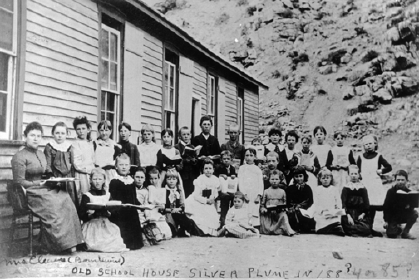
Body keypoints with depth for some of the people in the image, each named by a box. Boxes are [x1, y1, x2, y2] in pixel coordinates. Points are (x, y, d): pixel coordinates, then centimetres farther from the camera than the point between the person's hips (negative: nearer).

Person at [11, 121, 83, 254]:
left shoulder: (41, 154, 22)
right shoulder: (19, 157, -2)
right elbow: (19, 182, -8)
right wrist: (38, 184, -16)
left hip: (46, 189, 7)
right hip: (32, 193, -7)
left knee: (66, 201, -20)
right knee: (53, 205, -29)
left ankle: (68, 242, -21)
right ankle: (63, 244, -20)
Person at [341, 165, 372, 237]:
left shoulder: (363, 189, 12)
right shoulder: (345, 188, 7)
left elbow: (366, 203, 9)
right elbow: (343, 203, -1)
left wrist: (363, 214, -8)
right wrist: (348, 215, -15)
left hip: (360, 215, 3)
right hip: (349, 213, -3)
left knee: (367, 228, -25)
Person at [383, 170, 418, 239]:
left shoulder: (409, 192, -6)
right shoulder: (391, 191, -10)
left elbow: (414, 205, -7)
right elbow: (386, 207, -10)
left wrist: (409, 206, -32)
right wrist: (386, 221, -15)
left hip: (404, 216, 2)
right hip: (393, 216, -2)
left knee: (414, 213, -28)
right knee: (391, 235, -22)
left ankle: (405, 232, -10)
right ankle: (397, 228, 17)